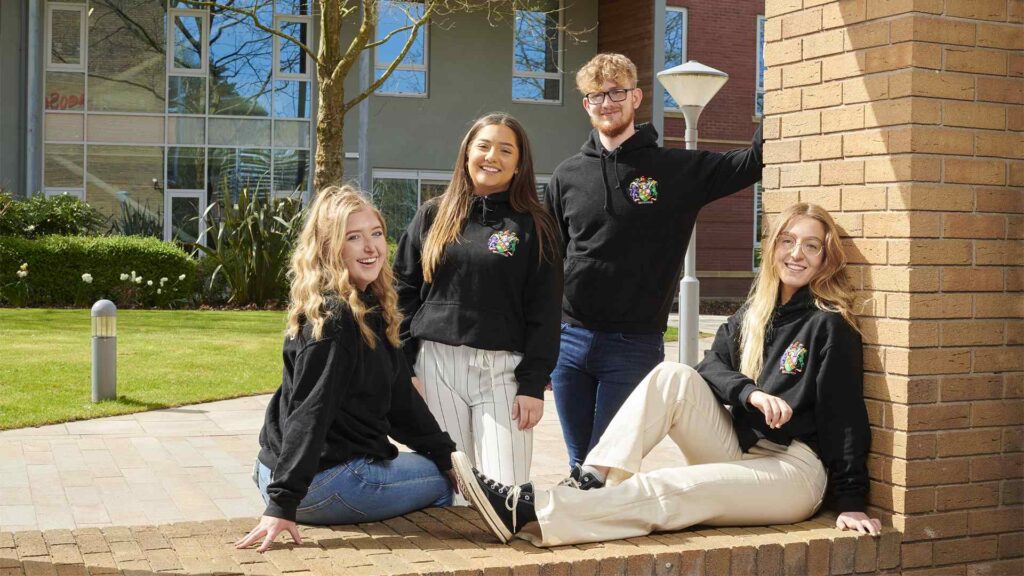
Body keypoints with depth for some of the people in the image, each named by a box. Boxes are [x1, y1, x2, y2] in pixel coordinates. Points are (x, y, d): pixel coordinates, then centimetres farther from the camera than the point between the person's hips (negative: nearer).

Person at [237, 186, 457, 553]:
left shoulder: (371, 310, 8)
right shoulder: (333, 317, -20)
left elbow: (400, 397, 13)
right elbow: (308, 413, -26)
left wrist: (449, 454, 13)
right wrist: (282, 503, -29)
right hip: (324, 482, -9)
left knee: (446, 468, 24)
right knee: (441, 480, 11)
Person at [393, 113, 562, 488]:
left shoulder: (534, 226, 4)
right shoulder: (433, 216, 10)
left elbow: (544, 312, 0)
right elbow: (403, 290, 10)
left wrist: (533, 385, -7)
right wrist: (402, 366, 2)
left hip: (503, 369, -2)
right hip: (436, 365, 2)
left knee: (506, 491, -5)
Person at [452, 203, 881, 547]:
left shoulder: (829, 326, -6)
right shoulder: (751, 315, 13)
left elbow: (844, 414, -12)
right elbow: (710, 369, -1)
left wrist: (851, 503, -17)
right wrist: (750, 392, -23)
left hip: (795, 472, -6)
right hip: (738, 452, 6)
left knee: (662, 490, -29)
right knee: (673, 377, -18)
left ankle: (526, 514, -39)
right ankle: (592, 483, -30)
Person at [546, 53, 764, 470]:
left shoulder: (679, 170, 0)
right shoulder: (567, 176, 8)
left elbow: (752, 162, -3)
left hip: (635, 346, -3)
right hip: (569, 339, 3)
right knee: (580, 464, 12)